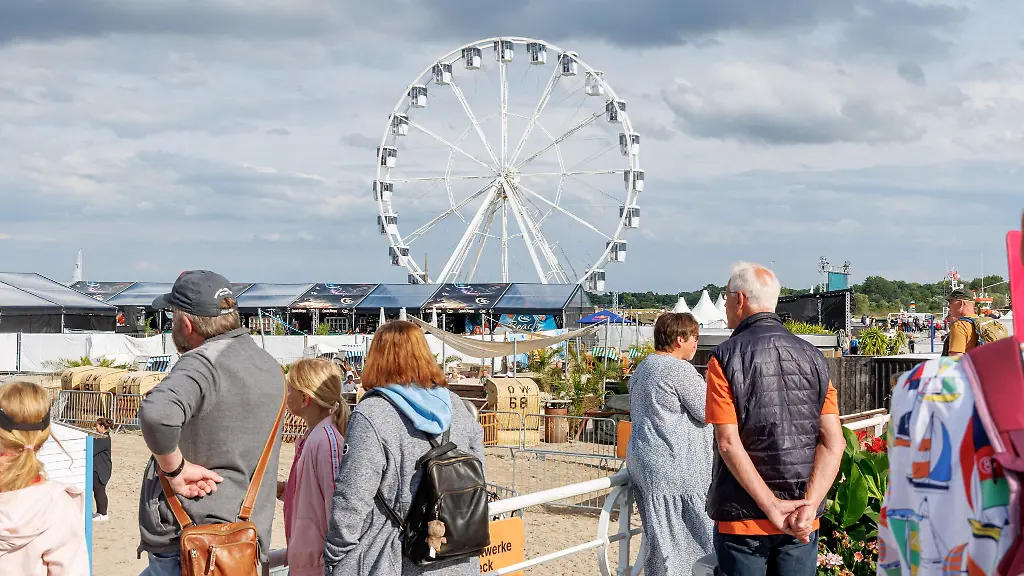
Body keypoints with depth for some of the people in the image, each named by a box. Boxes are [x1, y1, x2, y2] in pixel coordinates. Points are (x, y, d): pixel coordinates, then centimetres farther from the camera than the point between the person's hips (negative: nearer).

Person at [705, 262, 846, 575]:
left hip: (741, 516, -3)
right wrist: (810, 504, -11)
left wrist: (773, 507, -15)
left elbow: (729, 443, -16)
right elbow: (834, 441, -4)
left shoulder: (725, 357, -8)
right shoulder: (812, 356, 5)